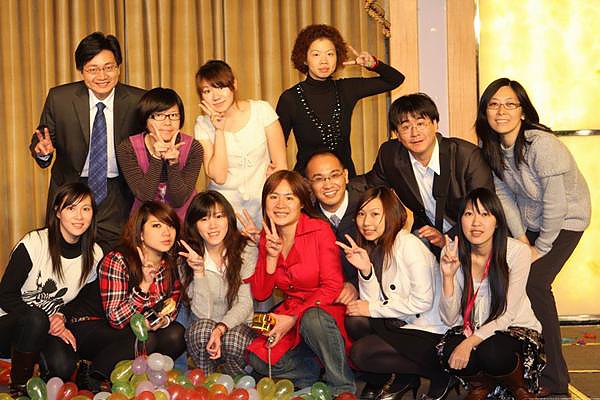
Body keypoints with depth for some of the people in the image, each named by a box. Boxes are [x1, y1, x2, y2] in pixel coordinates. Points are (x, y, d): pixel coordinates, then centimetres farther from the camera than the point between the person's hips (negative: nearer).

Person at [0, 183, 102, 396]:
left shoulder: (94, 255, -4)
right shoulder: (34, 244, -18)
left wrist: (62, 317, -14)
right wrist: (47, 321, -21)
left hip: (48, 330, 3)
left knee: (62, 368, -27)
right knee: (35, 320, -36)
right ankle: (18, 386, -14)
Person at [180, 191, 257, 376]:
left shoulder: (247, 250, -8)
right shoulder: (189, 259, -4)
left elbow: (245, 304, -12)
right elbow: (202, 313, -12)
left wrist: (221, 328, -30)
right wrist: (199, 271, -23)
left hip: (240, 325, -1)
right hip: (206, 328, 1)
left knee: (233, 340, -33)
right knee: (202, 329, -32)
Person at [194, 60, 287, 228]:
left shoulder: (262, 110, 0)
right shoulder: (203, 124, 1)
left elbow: (280, 165, 0)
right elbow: (218, 177, -8)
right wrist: (219, 131, -11)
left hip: (262, 201, 0)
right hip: (224, 205, 0)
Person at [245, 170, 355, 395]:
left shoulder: (320, 230, -11)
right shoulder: (266, 238, 5)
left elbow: (333, 286, -13)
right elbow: (260, 294, 2)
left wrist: (294, 318, -20)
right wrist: (271, 256, -13)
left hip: (325, 311, -4)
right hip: (289, 314, 5)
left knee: (312, 320, -39)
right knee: (258, 360, -19)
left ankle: (345, 389, -20)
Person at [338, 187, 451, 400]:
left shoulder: (408, 244, -17)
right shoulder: (373, 247, 7)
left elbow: (423, 301, -20)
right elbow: (374, 301, 2)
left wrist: (373, 309, -13)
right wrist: (365, 270, -15)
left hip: (432, 333, -7)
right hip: (402, 324, 7)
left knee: (361, 352, -16)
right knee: (354, 321, -12)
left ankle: (439, 374, -3)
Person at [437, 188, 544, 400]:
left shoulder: (517, 251, -17)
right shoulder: (453, 253, -9)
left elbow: (507, 314, -16)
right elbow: (449, 318, -10)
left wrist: (470, 342, -29)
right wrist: (448, 276, -25)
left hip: (516, 328, -2)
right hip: (470, 328, 3)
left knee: (491, 354, -34)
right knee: (449, 354, -29)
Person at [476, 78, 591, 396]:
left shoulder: (541, 144, -31)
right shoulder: (491, 147, -8)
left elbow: (556, 204, -27)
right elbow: (504, 195, 0)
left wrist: (541, 247, -18)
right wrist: (520, 237, -7)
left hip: (564, 220, -7)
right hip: (528, 219, 7)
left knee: (533, 284, -18)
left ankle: (553, 380, -6)